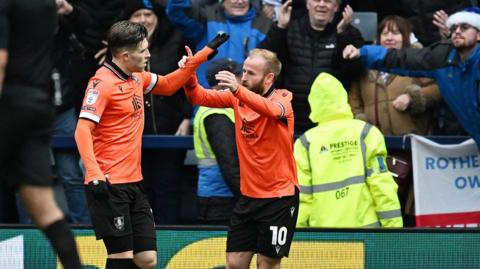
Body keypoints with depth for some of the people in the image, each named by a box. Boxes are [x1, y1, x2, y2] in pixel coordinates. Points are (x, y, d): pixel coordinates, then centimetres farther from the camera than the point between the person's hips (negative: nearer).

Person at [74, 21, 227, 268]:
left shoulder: (137, 77, 12)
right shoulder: (102, 83, -13)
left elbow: (167, 85, 31)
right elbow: (82, 130, -20)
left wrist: (205, 53, 28)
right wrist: (94, 173, -32)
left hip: (133, 183, 8)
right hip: (108, 184, -8)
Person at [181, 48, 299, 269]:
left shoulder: (283, 99, -12)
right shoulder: (238, 97, 3)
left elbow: (272, 110, -35)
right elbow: (200, 98, -2)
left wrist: (238, 90, -51)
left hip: (279, 197, -5)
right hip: (249, 196, 5)